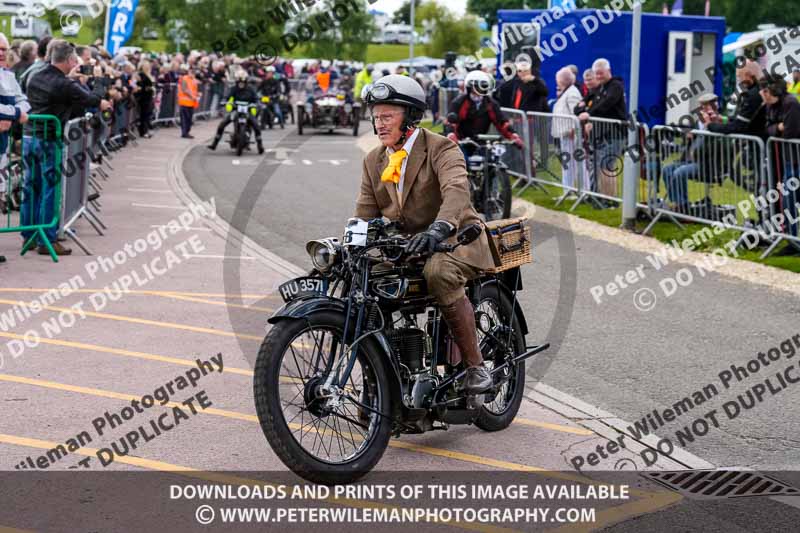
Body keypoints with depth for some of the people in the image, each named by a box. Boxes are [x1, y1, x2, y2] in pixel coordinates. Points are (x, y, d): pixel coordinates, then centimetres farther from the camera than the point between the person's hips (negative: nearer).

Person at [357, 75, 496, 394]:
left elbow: (457, 191, -27)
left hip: (455, 240, -6)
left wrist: (439, 228, -47)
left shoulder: (440, 148, -8)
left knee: (439, 272, -38)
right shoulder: (374, 161, 13)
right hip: (402, 247, 6)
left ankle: (476, 365, -24)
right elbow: (365, 215, 9)